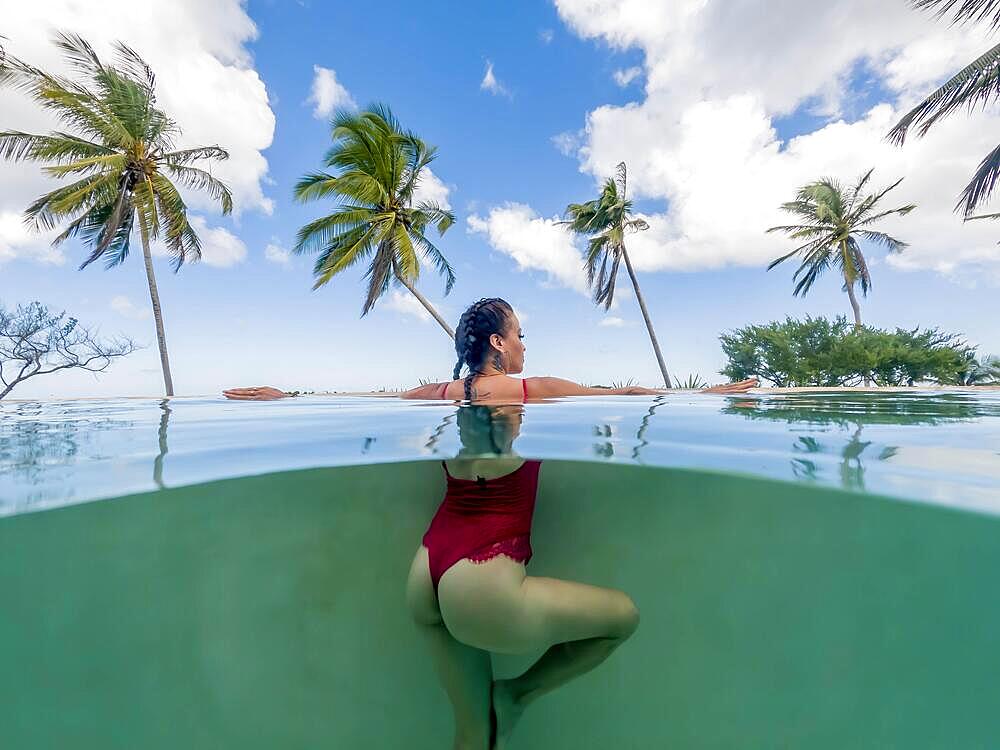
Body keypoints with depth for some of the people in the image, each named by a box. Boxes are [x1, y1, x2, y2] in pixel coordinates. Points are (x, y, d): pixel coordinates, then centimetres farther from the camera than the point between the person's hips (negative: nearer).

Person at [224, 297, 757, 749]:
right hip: (483, 585, -7)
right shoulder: (532, 392, -6)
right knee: (624, 614, 15)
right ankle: (517, 695, 21)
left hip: (426, 575, 7)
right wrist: (713, 392, 19)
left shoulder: (441, 395, 6)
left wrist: (284, 398, 31)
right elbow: (627, 396, 4)